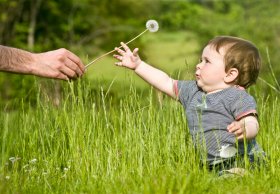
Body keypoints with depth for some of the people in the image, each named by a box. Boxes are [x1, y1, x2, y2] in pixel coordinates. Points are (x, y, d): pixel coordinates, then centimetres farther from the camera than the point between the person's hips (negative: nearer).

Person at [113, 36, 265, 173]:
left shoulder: (238, 97, -6)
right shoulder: (193, 91, 18)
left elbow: (252, 125, -16)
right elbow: (166, 83, 28)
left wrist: (244, 130, -40)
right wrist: (138, 65, 28)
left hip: (243, 161, -8)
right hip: (212, 166, 8)